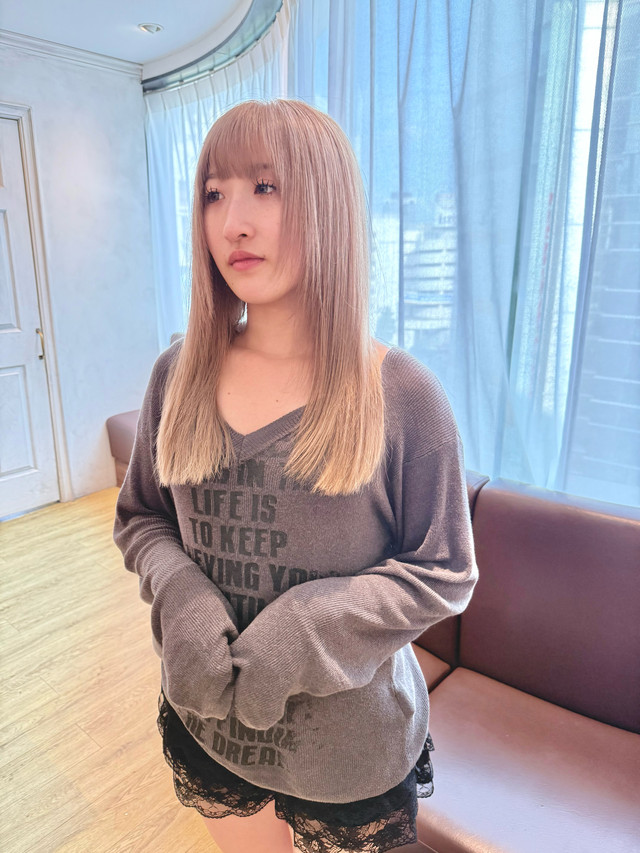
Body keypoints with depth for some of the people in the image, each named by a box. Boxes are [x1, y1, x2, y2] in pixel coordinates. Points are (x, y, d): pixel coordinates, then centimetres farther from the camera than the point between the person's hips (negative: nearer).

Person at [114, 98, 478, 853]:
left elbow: (444, 574, -12)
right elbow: (139, 517, 3)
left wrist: (308, 627, -23)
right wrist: (178, 594, -17)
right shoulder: (178, 375, -8)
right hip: (205, 724, 3)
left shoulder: (401, 395, -18)